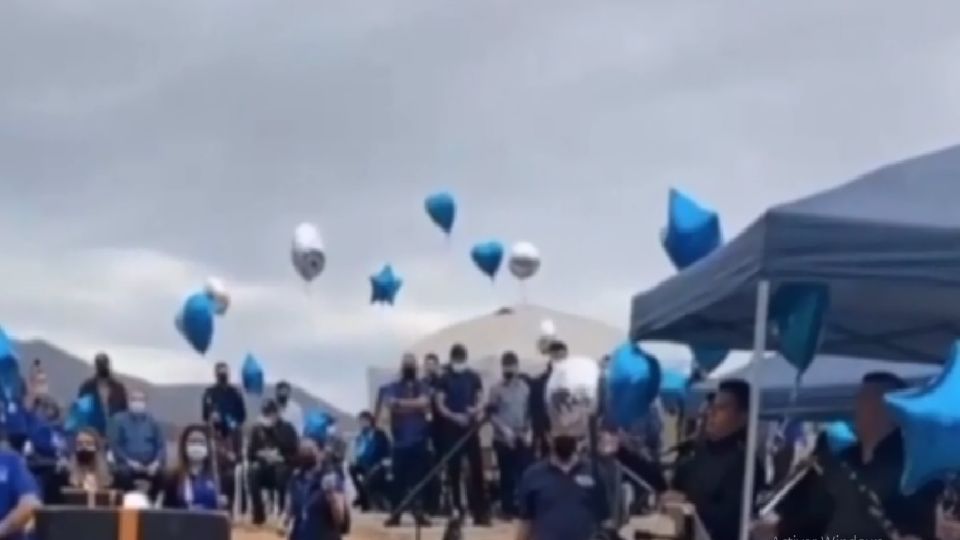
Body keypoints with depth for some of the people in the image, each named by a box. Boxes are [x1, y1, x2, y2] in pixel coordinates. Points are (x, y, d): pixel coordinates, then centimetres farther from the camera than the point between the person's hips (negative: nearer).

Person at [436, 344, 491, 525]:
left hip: (471, 427, 0)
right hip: (452, 429, 0)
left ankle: (480, 511, -3)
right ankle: (456, 511, 11)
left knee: (477, 468, -5)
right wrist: (455, 416, -16)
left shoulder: (474, 377, 7)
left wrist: (477, 410, -16)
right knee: (454, 470, 3)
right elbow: (440, 404, 0)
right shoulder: (445, 379, 4)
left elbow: (481, 399, 7)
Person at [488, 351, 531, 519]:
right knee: (507, 474, 1)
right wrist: (504, 429, -15)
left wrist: (528, 432, -2)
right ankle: (508, 508, 9)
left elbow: (530, 412, 9)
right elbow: (492, 413, -3)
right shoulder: (496, 389, -1)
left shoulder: (525, 388, 6)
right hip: (503, 439, -2)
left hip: (522, 438, 2)